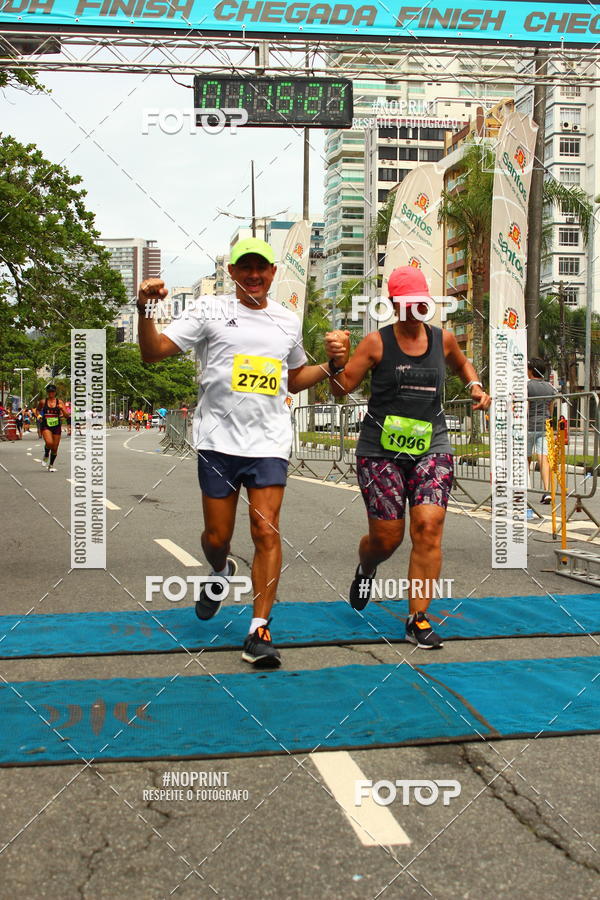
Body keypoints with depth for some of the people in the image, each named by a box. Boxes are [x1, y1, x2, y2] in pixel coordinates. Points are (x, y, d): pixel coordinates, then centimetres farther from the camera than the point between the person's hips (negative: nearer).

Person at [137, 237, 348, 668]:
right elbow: (153, 352, -2)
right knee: (217, 536, 5)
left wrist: (330, 365, 10)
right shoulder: (210, 311, 4)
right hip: (218, 439, -1)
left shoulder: (288, 321, 14)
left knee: (266, 531, -8)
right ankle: (222, 573, 42)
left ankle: (259, 631, -1)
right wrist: (146, 309, -18)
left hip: (269, 442, 1)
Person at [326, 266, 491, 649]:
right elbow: (342, 388, -2)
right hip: (381, 449, -2)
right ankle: (366, 570, 41)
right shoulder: (377, 343, -2)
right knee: (387, 537, 1)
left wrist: (476, 385, 13)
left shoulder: (442, 339, 8)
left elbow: (461, 362, 31)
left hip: (432, 448, 3)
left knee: (429, 528, -11)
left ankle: (418, 618, 0)